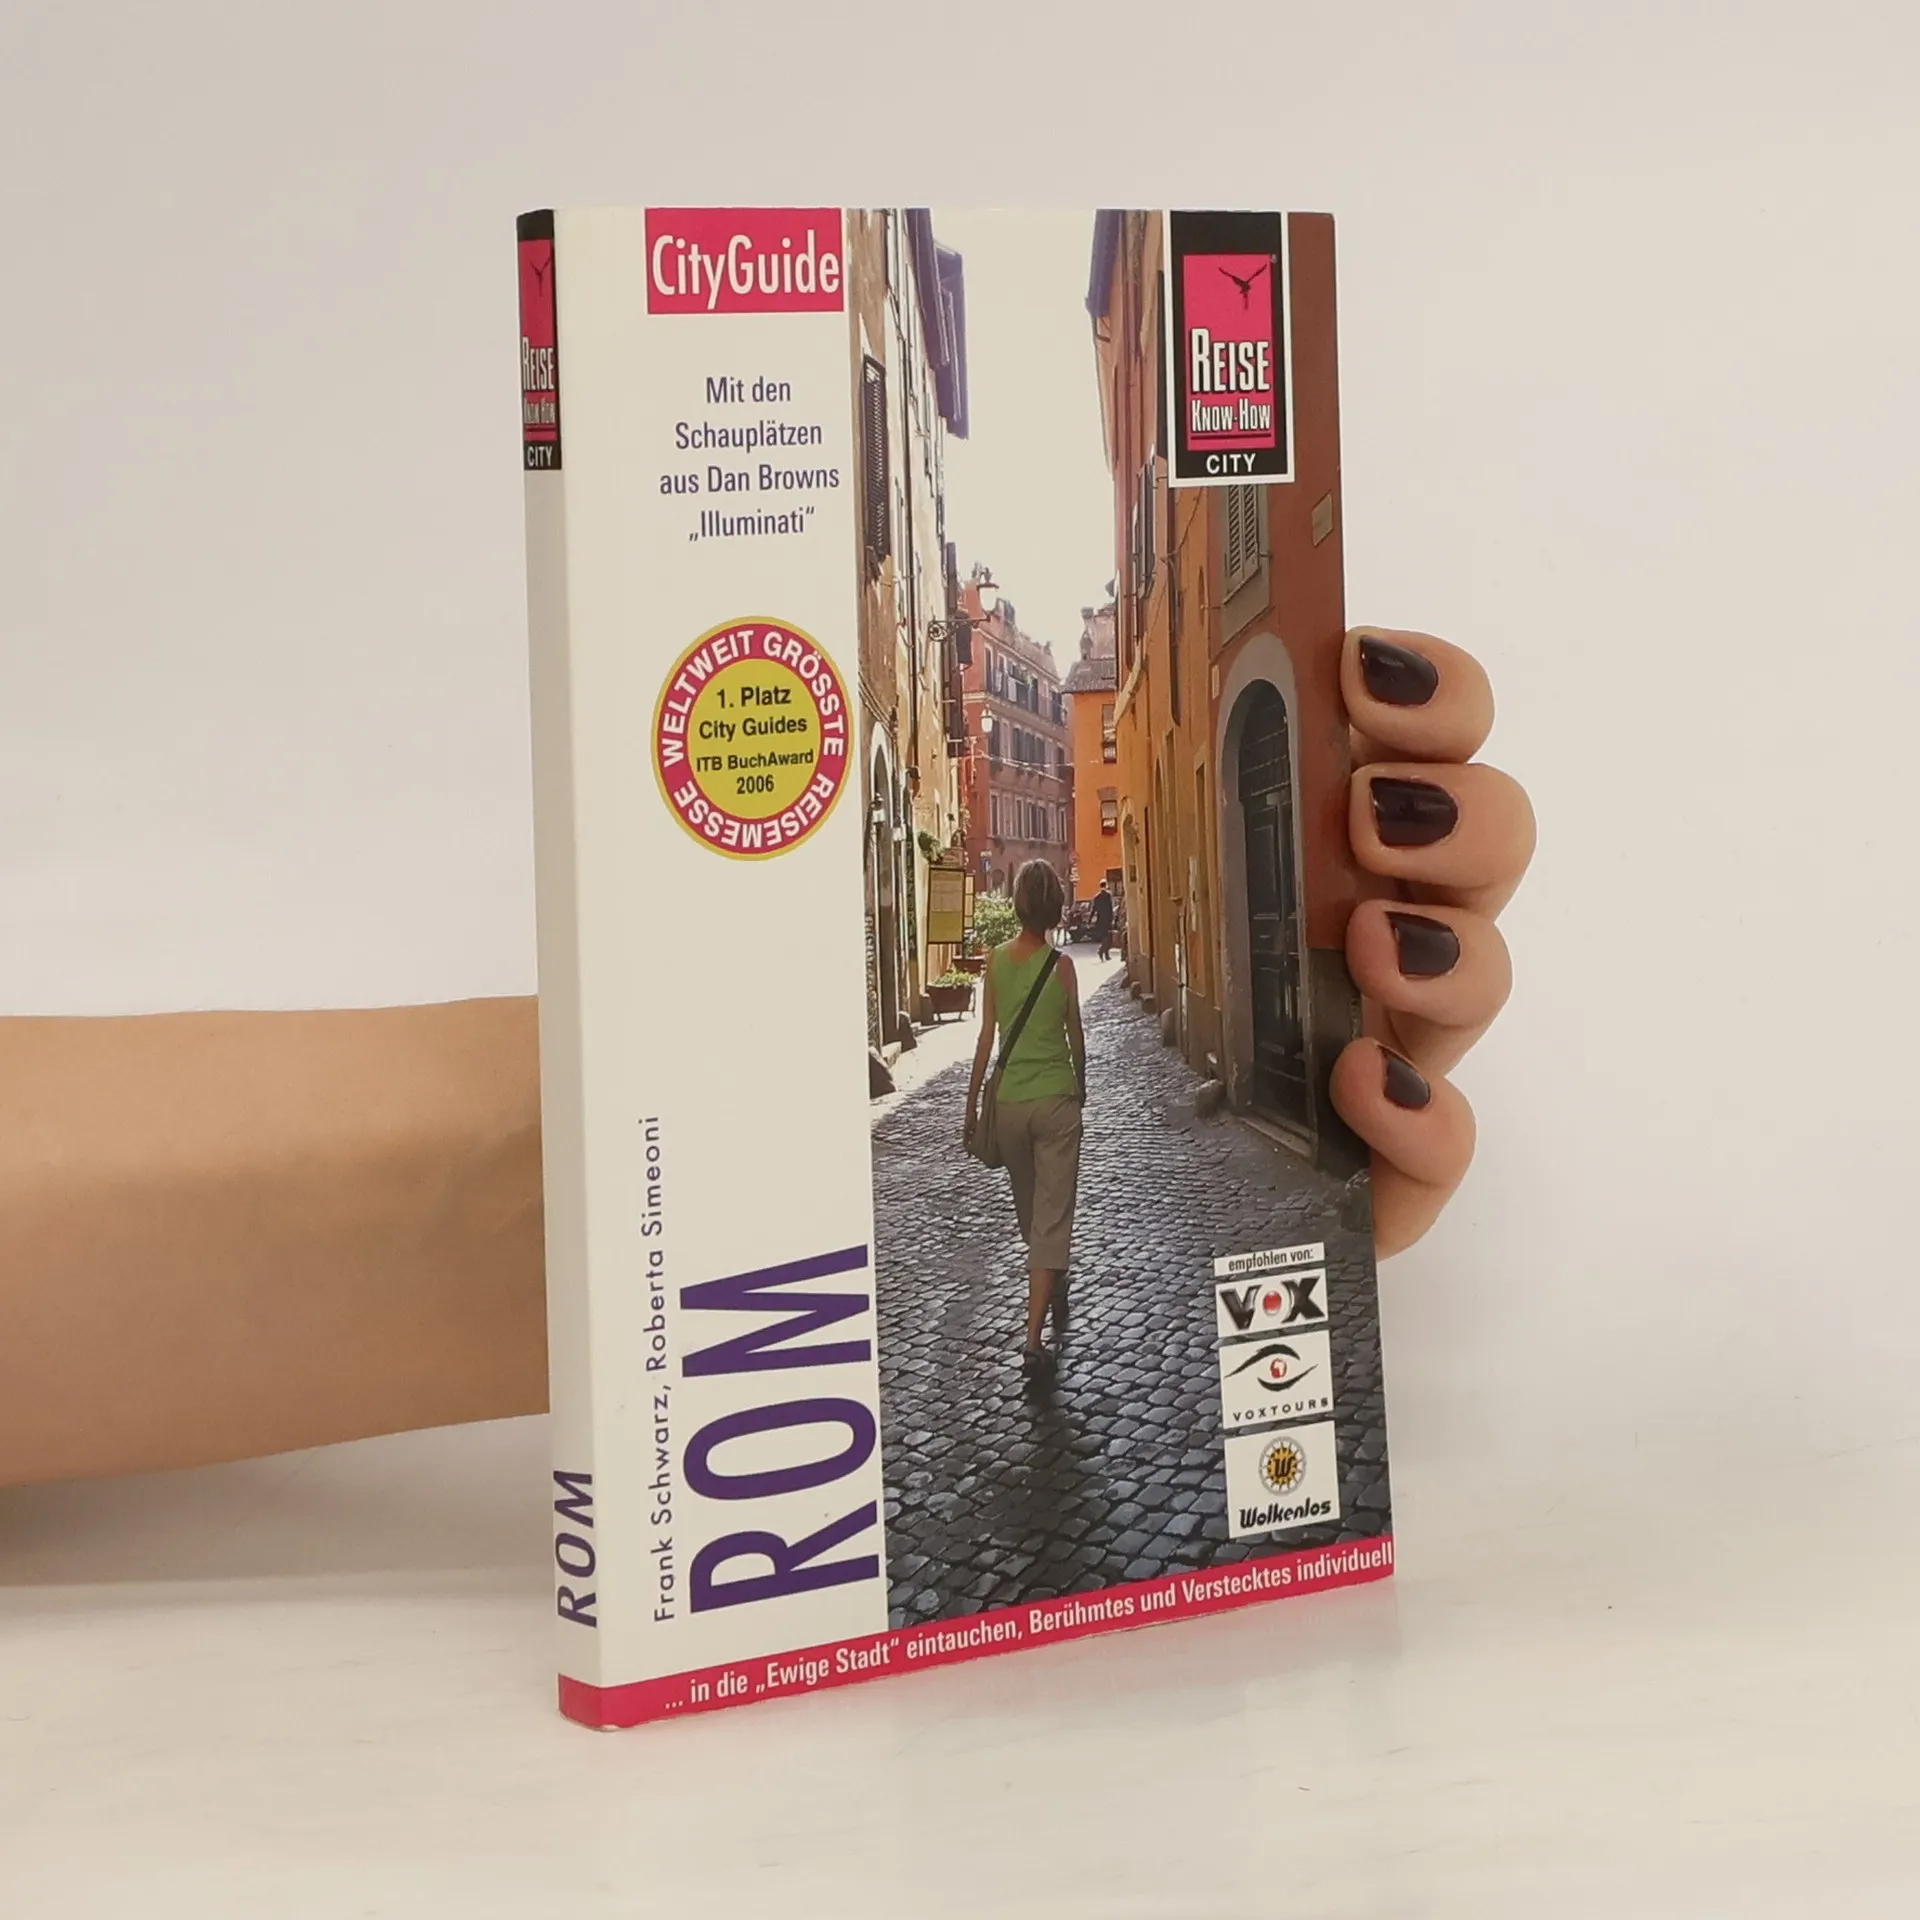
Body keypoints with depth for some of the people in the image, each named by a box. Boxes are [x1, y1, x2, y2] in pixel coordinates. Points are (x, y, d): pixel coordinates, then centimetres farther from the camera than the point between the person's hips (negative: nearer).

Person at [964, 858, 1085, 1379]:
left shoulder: (997, 961, -3)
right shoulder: (1061, 965, -8)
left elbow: (987, 1036, -1)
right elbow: (1076, 1036, 2)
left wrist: (971, 1103, 7)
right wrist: (1080, 1087, 21)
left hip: (1009, 1099, 3)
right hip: (1056, 1098, -3)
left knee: (1028, 1210, 22)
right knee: (1052, 1216, -3)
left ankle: (1051, 1289, 44)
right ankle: (1036, 1339, -12)